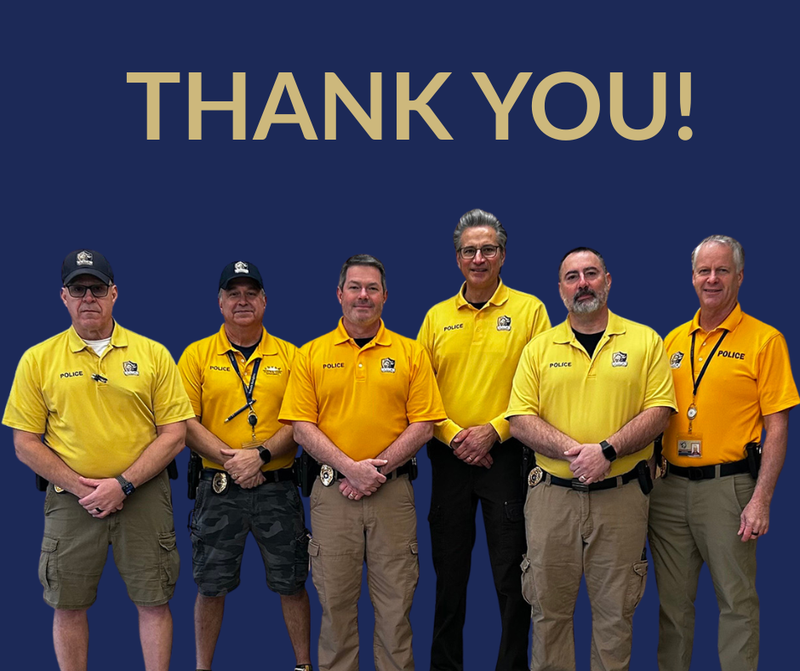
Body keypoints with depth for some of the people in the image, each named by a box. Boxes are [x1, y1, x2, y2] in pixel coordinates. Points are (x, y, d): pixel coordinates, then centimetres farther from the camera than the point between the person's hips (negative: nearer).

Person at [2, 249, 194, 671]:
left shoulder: (153, 354, 0)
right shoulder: (37, 360, 1)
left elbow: (174, 434, -2)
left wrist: (123, 484, -12)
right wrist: (78, 484, -11)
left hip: (143, 495, 0)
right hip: (70, 500, 1)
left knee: (153, 601, 4)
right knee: (68, 604, 7)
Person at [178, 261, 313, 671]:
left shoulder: (289, 356, 5)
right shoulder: (197, 355, 3)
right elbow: (185, 422, -3)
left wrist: (261, 455, -17)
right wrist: (229, 458, -15)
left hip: (277, 487, 0)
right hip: (218, 488, 0)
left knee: (291, 582, 7)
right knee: (211, 585, 7)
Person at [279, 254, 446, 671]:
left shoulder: (411, 353, 5)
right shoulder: (312, 355, 5)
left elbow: (423, 425, -1)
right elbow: (302, 426, -2)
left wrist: (377, 469, -11)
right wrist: (351, 469, -14)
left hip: (393, 492, 0)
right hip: (332, 492, 0)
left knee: (395, 602, 4)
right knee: (335, 600, 6)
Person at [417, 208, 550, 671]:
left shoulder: (529, 310, -1)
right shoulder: (437, 317, 8)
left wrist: (494, 430, -14)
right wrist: (452, 435, -8)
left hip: (508, 455, -3)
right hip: (448, 456, 3)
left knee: (512, 575, 0)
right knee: (449, 572, 11)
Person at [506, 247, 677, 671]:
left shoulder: (645, 342, 3)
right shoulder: (539, 348, 6)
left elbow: (658, 411, -5)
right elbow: (520, 420, -1)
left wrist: (607, 450, -18)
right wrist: (570, 450, -17)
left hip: (622, 495, -1)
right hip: (552, 493, 1)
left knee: (615, 611, 7)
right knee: (548, 605, 8)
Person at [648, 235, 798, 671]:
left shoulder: (764, 340, -4)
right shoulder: (673, 340, 11)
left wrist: (761, 500, -14)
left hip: (727, 485, -4)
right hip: (670, 486, 5)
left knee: (737, 601, 2)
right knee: (673, 599, 12)